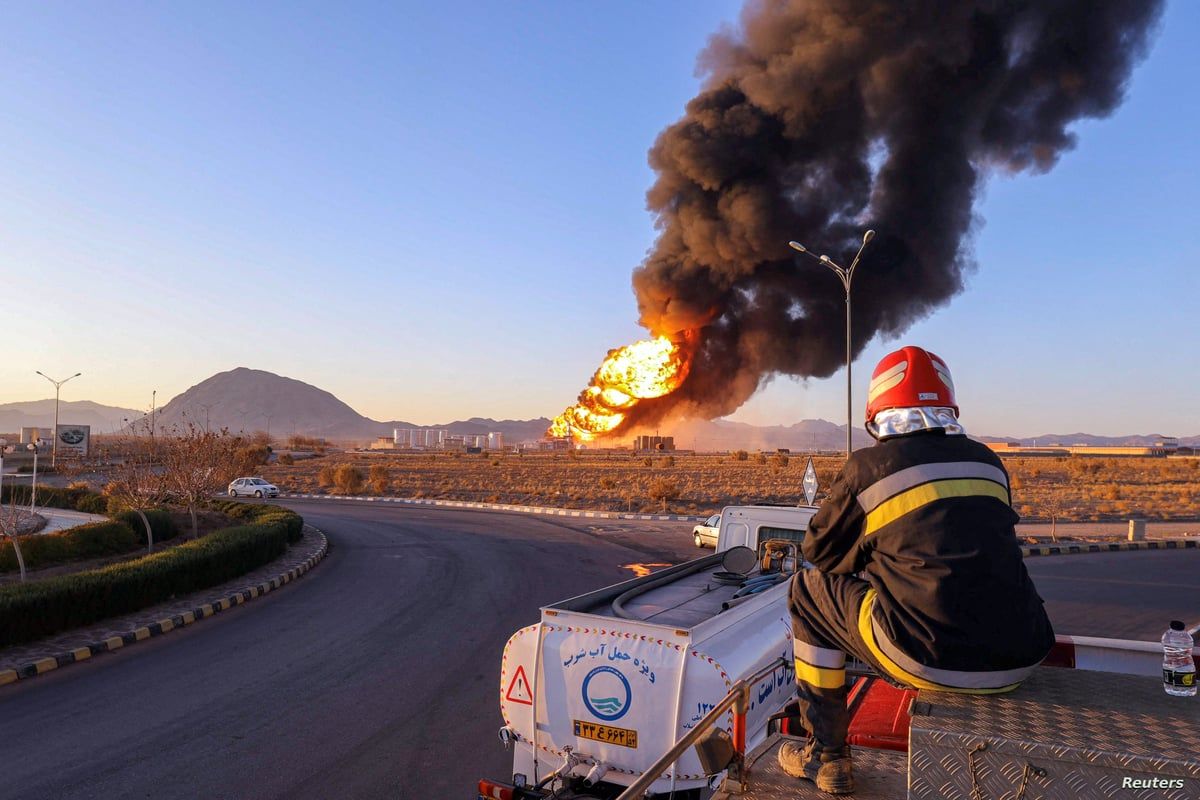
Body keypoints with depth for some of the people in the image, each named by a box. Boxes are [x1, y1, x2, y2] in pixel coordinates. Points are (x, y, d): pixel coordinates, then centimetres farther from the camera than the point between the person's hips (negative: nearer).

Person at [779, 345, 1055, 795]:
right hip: (1020, 660, 6)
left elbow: (818, 552, 11)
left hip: (937, 660, -6)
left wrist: (866, 555, 33)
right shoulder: (988, 462, 13)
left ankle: (827, 755, 19)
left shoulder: (869, 467, -2)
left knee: (809, 590, 13)